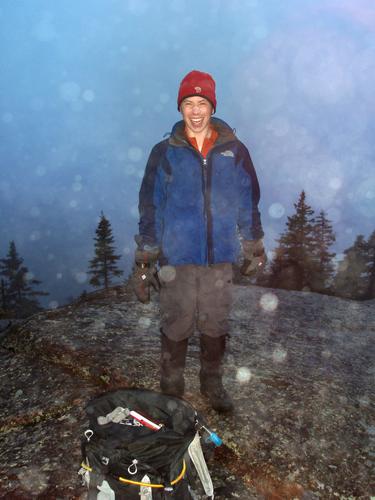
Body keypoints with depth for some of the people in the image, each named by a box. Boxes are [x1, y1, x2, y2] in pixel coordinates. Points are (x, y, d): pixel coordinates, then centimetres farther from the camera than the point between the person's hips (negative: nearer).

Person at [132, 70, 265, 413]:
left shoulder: (234, 151, 3)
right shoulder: (165, 153, 0)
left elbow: (249, 202, 10)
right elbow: (149, 208, 0)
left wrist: (253, 248, 13)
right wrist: (144, 262, -2)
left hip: (220, 258, 2)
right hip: (177, 259, -1)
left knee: (215, 327, 13)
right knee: (176, 327, 8)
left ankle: (213, 384, 33)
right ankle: (171, 388, 28)